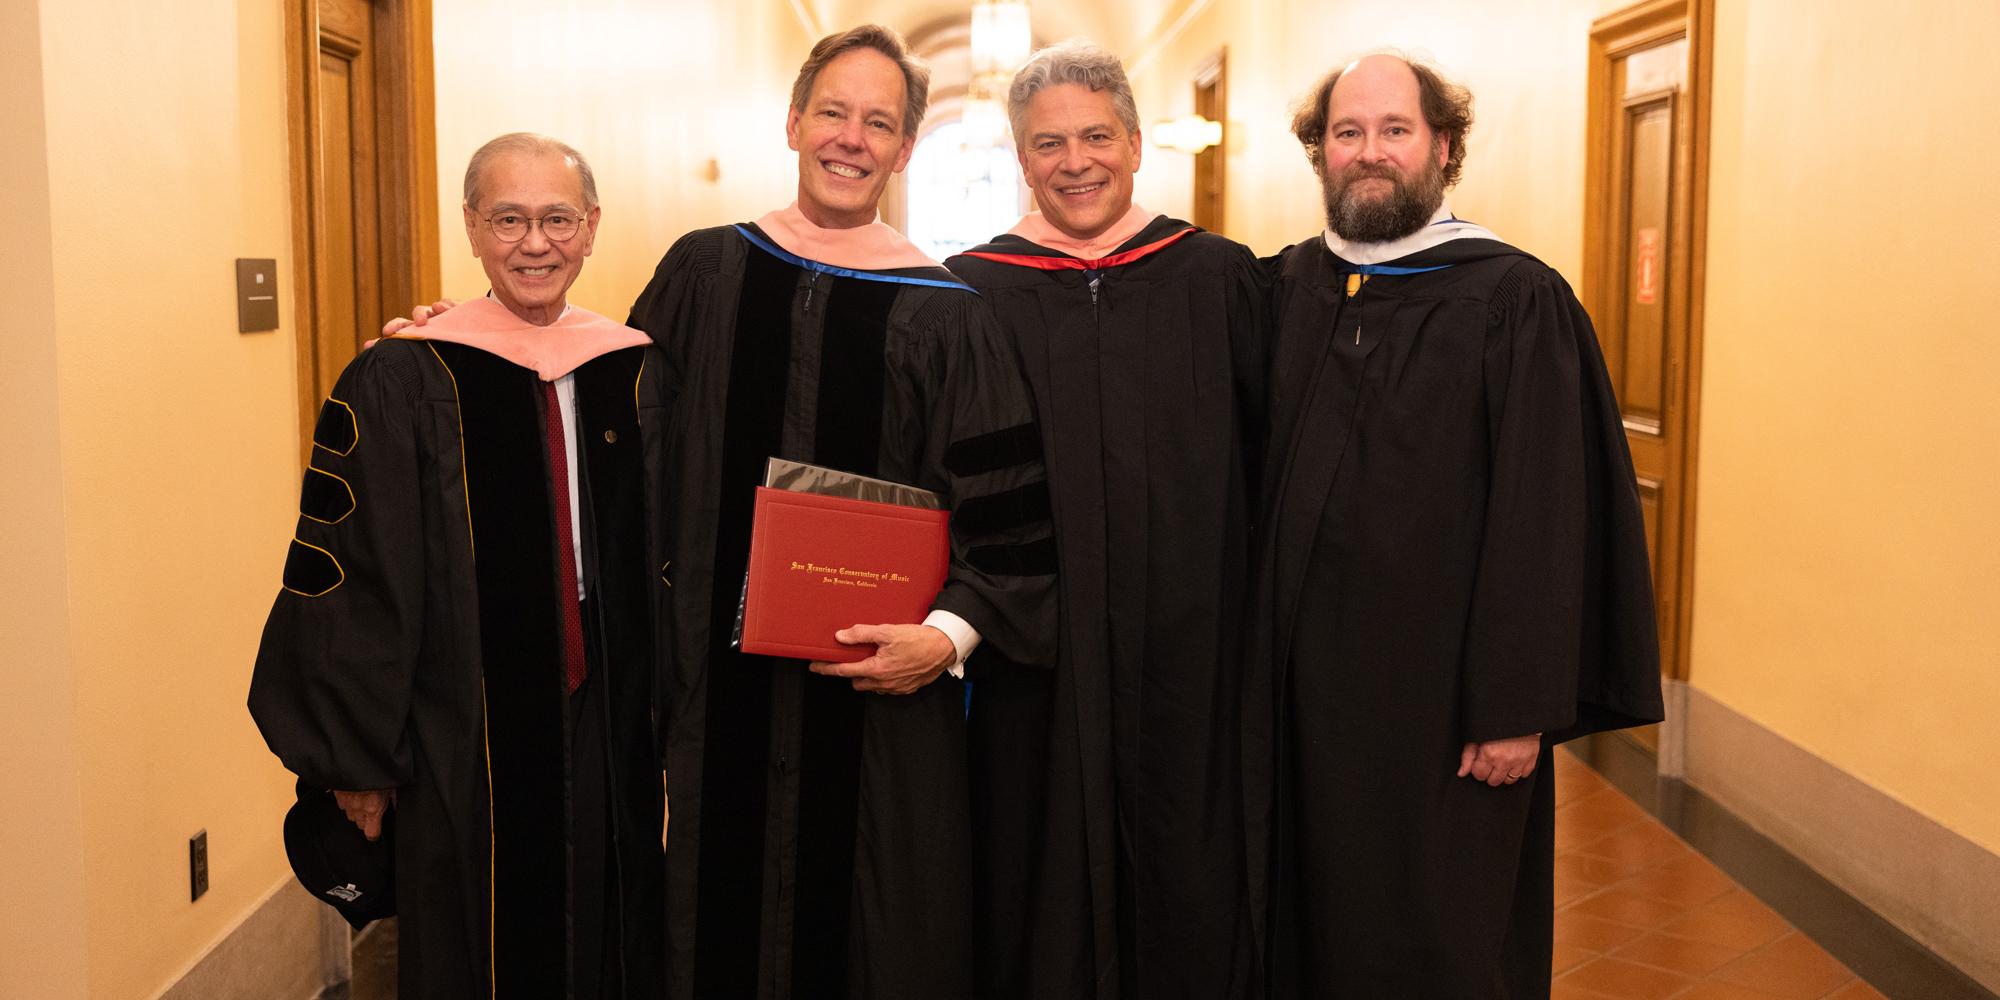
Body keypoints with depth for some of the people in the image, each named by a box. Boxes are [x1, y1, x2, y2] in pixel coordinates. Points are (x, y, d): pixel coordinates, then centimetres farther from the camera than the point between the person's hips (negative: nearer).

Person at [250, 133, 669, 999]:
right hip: (464, 754, -4)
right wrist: (359, 759, -6)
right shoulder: (399, 385, -10)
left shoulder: (636, 374, 2)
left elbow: (667, 561, 8)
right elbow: (352, 581, -8)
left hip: (610, 738, 4)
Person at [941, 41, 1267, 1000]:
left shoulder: (1217, 280, 3)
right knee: (1045, 873, 8)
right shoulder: (971, 293, 2)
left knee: (1187, 873, 10)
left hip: (1187, 643, 1)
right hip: (1035, 654, 0)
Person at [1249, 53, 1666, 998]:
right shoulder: (1286, 291, 5)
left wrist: (1519, 707, -15)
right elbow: (1250, 485, 9)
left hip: (1440, 693, -4)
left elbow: (1545, 521, -13)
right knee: (1310, 918, 17)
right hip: (1302, 683, 5)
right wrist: (1254, 665, 5)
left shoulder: (1515, 303, -10)